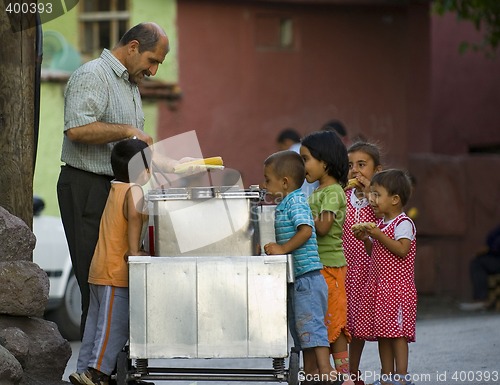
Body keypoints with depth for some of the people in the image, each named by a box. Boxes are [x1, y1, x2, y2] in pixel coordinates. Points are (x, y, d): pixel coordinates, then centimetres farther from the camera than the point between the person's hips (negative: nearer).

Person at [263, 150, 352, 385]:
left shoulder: (295, 202, -12)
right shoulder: (285, 204, 19)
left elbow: (306, 230, -26)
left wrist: (283, 249, -25)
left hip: (307, 277, -11)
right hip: (297, 279, 11)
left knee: (311, 325, -14)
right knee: (300, 329, 14)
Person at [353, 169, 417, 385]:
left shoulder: (403, 224, -10)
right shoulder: (380, 223, 15)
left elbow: (402, 250, -22)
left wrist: (378, 235, -21)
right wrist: (366, 239, 4)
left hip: (397, 286, -9)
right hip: (378, 285, 9)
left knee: (396, 333, -8)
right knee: (382, 332, 9)